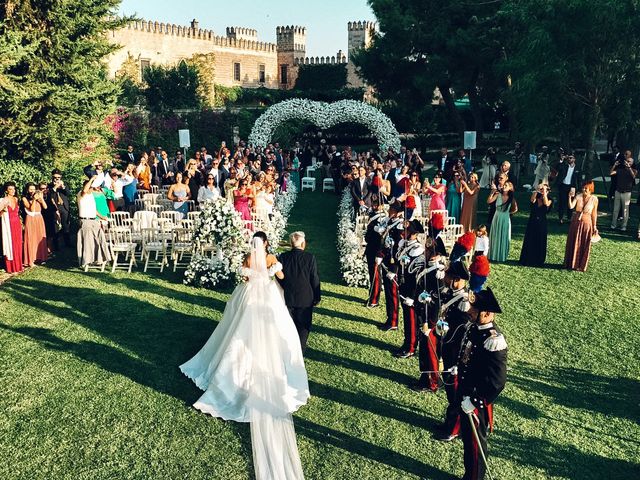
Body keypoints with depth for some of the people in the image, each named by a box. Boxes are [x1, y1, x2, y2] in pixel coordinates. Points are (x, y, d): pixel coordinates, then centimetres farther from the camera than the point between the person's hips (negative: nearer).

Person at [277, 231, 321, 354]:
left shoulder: (283, 257, -8)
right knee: (303, 327, 12)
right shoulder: (310, 258, -14)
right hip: (305, 298, -2)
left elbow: (279, 278, 0)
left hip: (287, 298, 2)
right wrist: (317, 297, 2)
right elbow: (315, 279, -10)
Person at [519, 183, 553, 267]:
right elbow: (532, 200, -19)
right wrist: (536, 190, -28)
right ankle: (528, 260, 12)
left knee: (540, 242, 4)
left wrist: (544, 193, -21)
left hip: (542, 224, -1)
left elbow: (546, 204, -21)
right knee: (530, 241, 3)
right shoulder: (536, 198, 4)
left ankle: (538, 261, 13)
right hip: (532, 222, 1)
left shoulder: (549, 200, 2)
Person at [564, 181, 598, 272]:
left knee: (584, 246, 5)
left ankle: (581, 266, 19)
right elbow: (571, 206, -19)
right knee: (573, 243, 9)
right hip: (576, 222, 1)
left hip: (586, 223, -1)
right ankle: (571, 264, 23)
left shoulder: (594, 199, -6)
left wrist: (594, 226, 3)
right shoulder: (578, 197, -6)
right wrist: (570, 197, -32)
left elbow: (594, 213, 1)